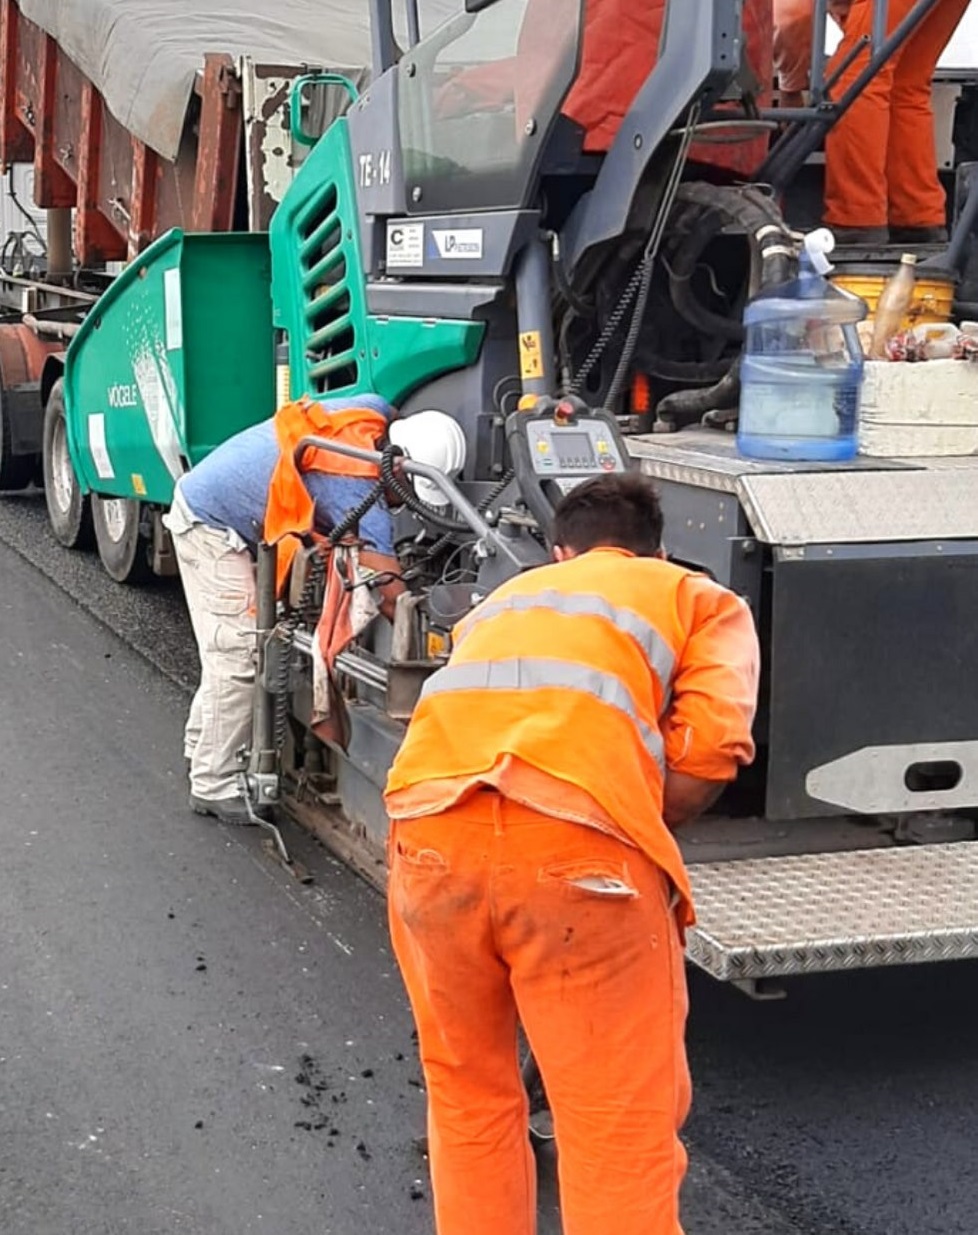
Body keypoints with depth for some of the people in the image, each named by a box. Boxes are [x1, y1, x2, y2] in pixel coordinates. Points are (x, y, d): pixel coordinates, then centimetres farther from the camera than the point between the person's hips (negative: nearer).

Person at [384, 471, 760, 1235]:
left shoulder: (504, 598, 36)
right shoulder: (704, 599, 24)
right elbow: (709, 749, 5)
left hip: (431, 827, 4)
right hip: (577, 841, -4)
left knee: (467, 1094, 23)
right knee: (623, 1132, 7)